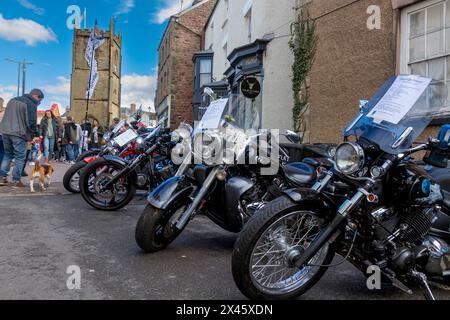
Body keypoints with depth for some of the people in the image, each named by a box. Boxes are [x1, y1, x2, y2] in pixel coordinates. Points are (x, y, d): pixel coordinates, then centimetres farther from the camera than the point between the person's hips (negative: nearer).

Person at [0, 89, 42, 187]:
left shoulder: (13, 100, 18)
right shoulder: (31, 104, -8)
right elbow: (31, 122, -14)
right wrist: (35, 134, -2)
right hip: (19, 134, -7)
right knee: (20, 157, 2)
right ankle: (16, 181, 2)